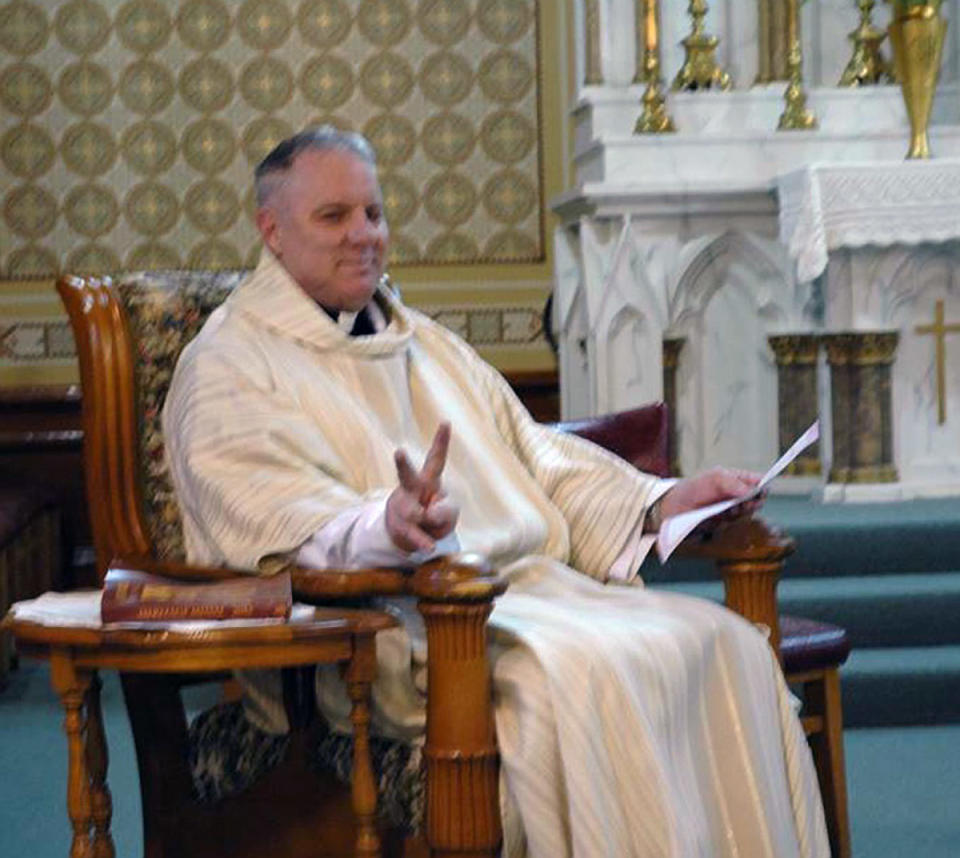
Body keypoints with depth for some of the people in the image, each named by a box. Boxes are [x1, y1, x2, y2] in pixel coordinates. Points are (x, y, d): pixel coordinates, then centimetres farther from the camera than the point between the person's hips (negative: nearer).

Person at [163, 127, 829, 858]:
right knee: (580, 672, -34)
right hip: (386, 624, -8)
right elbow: (277, 516, -16)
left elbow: (531, 455, 24)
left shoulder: (424, 342, 26)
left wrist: (658, 502, 7)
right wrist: (384, 527, -37)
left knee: (722, 643, -14)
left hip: (526, 581, 8)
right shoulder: (229, 367, 1)